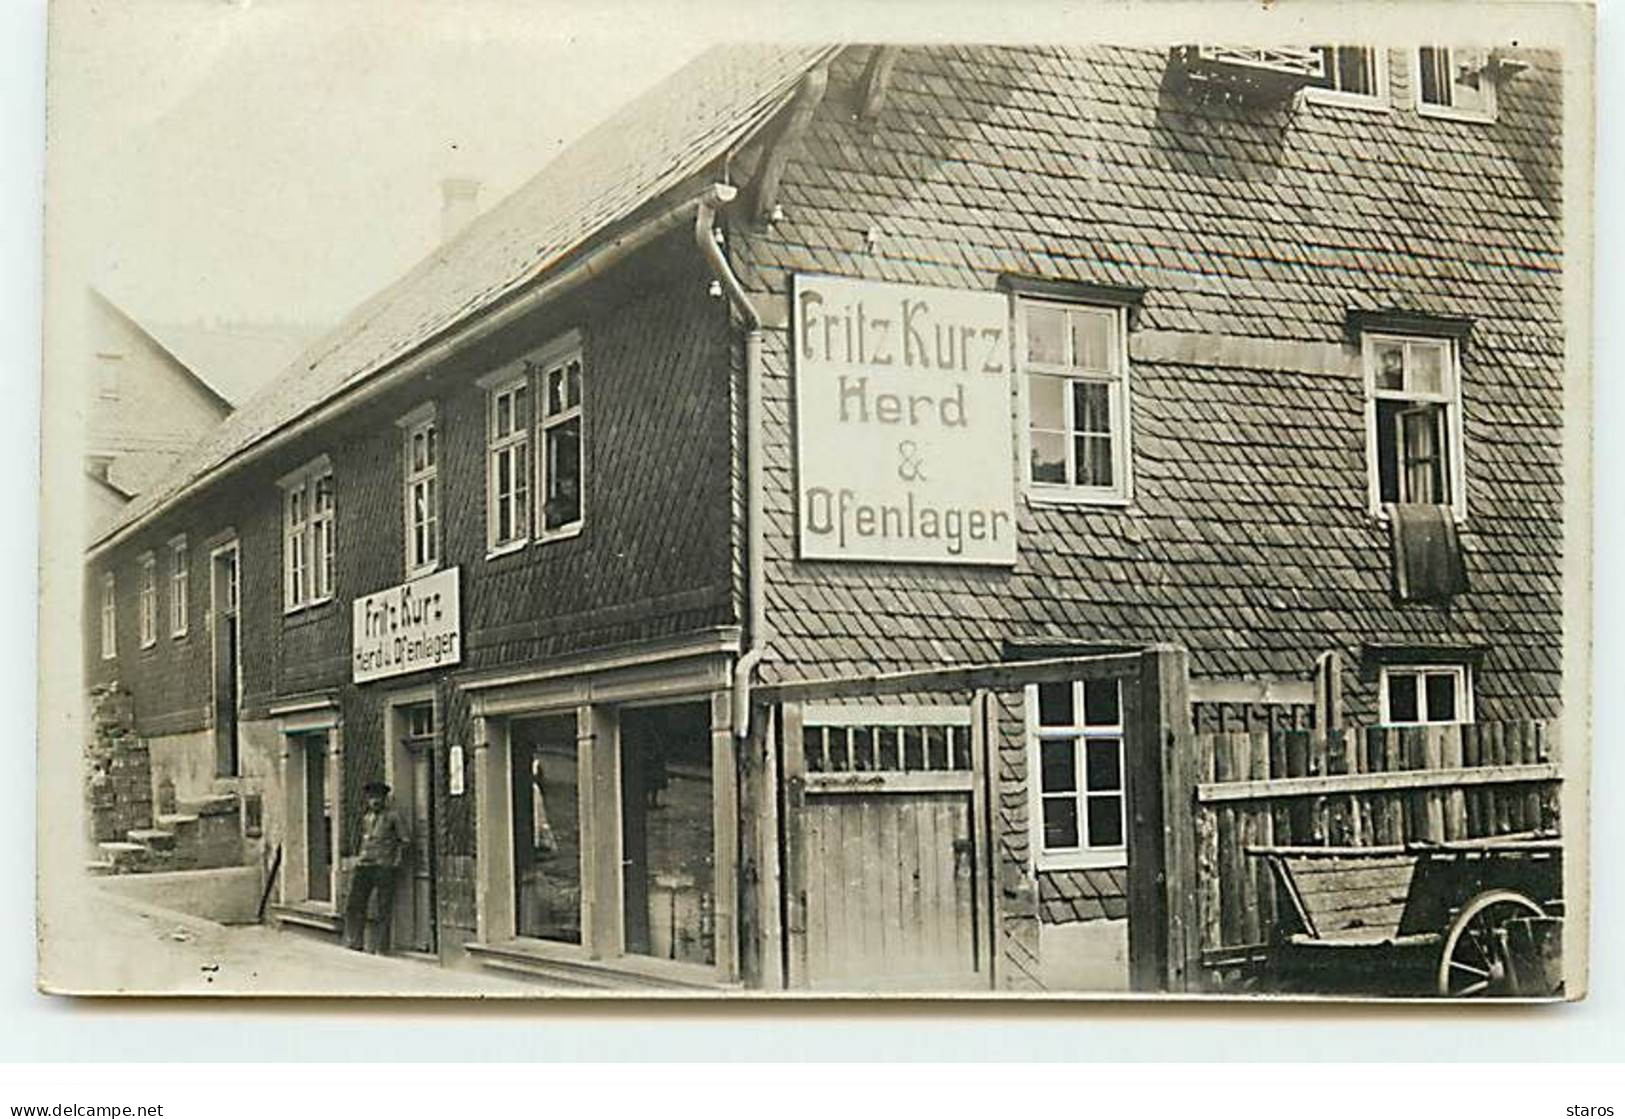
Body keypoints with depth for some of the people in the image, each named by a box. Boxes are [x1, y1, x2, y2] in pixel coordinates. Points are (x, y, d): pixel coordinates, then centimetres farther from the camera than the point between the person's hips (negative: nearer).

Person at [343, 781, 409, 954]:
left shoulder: (392, 816, -1)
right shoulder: (365, 817, 15)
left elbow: (403, 840, 1)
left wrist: (397, 861, -4)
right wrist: (360, 858, 16)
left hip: (383, 867, -5)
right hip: (364, 866, 5)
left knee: (382, 910, -2)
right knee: (354, 904, 2)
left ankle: (381, 946, 4)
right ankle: (356, 942, 12)